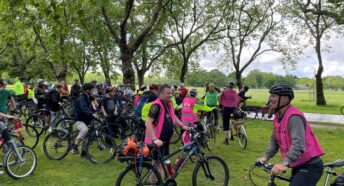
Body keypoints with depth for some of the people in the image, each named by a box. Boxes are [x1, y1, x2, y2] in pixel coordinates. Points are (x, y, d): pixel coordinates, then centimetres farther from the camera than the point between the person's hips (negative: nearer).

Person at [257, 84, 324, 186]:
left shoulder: (294, 117, -23)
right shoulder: (278, 117, 5)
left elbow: (298, 144, -35)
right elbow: (274, 140, 11)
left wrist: (284, 164, -45)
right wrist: (266, 156, -3)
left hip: (310, 166, -9)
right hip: (298, 166, 9)